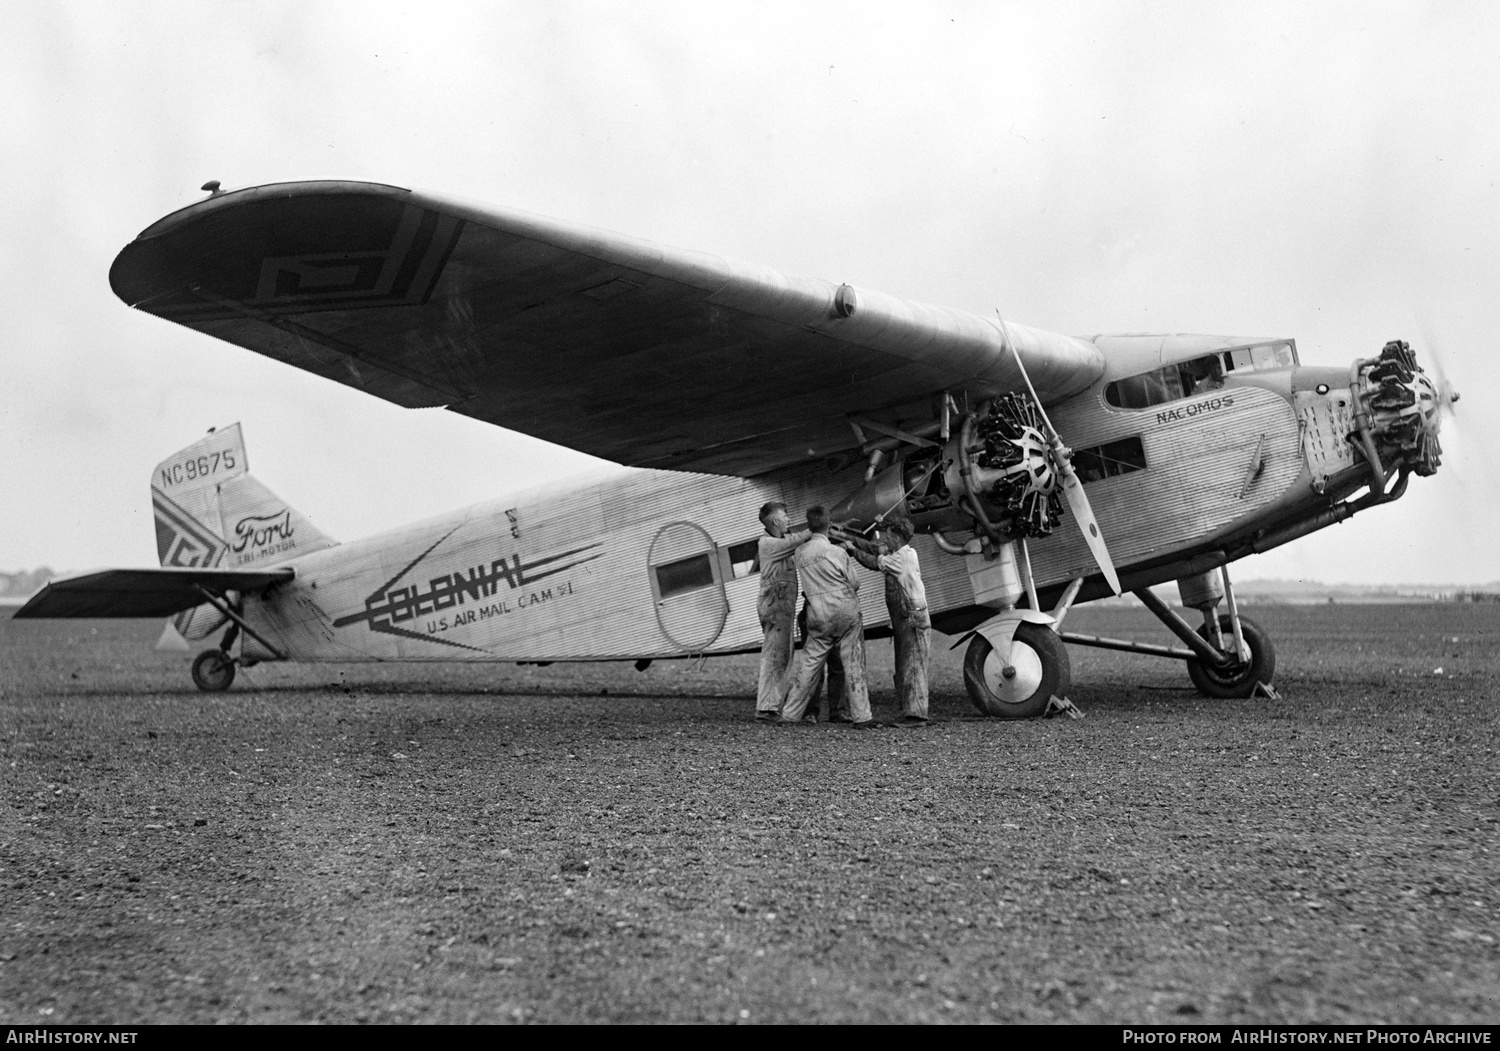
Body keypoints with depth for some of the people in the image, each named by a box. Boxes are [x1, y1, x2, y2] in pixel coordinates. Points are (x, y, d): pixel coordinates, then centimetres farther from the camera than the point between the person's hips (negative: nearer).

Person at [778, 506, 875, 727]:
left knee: (810, 663, 10)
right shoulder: (837, 552, -11)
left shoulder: (800, 552, 0)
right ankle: (861, 716, 1)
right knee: (853, 663, 1)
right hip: (846, 610, -3)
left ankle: (790, 714, 11)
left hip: (818, 615, 3)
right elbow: (855, 583, -1)